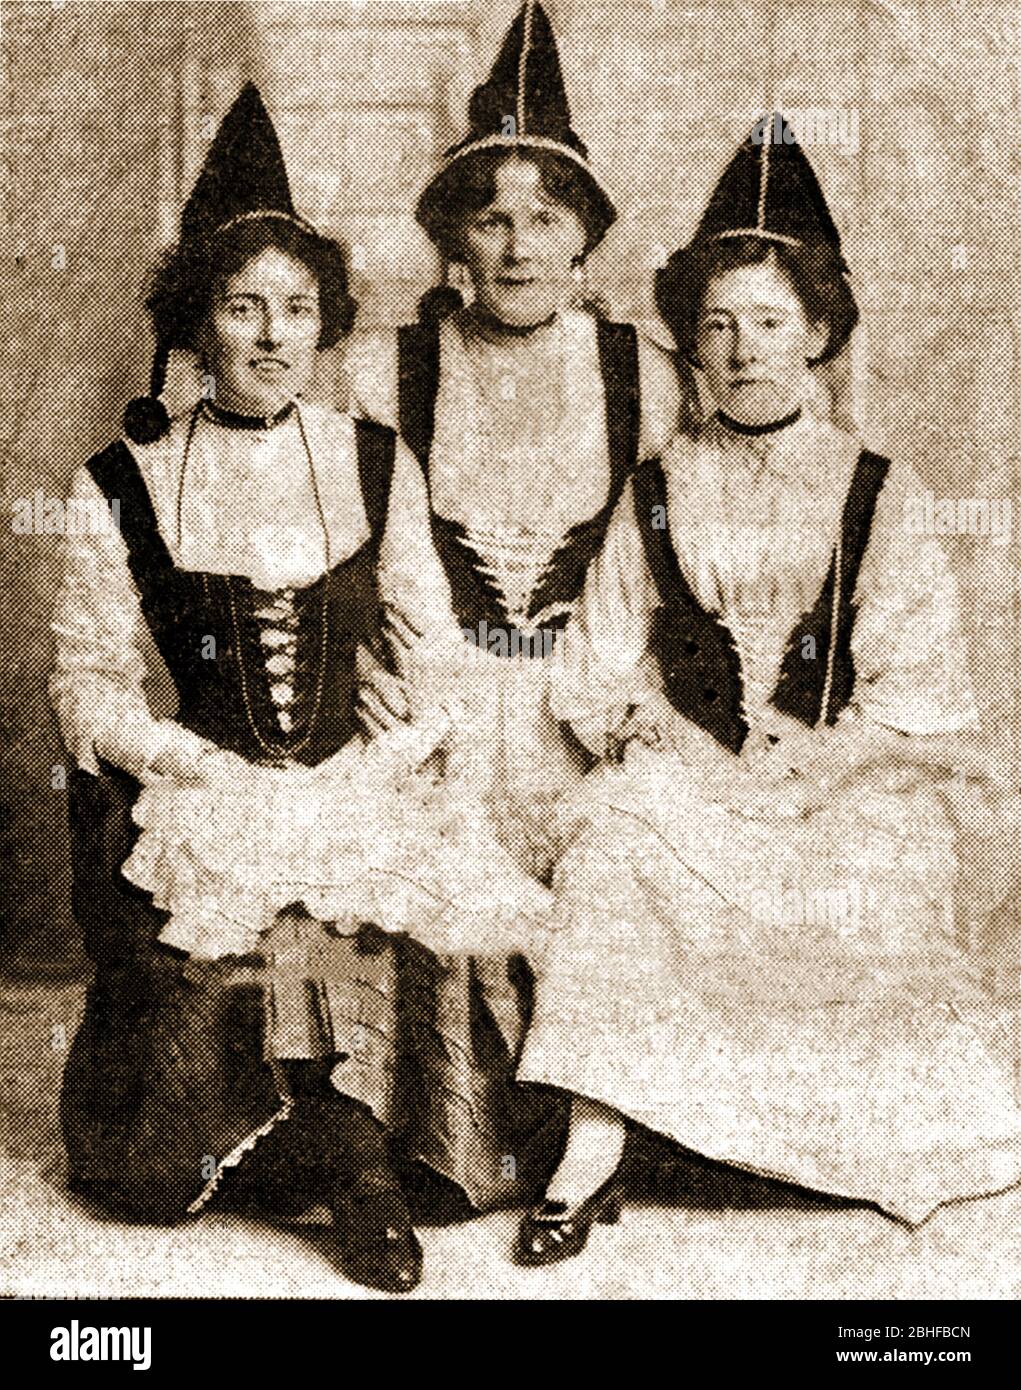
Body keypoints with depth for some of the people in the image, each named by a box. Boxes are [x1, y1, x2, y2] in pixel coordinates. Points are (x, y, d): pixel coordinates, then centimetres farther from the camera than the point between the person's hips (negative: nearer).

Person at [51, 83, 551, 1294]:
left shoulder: (376, 465, 9)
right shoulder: (124, 486, 3)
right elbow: (89, 689, 1)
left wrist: (374, 771, -9)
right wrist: (227, 780, -13)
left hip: (356, 794, 1)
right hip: (182, 802, -1)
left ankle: (336, 1140, -5)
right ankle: (344, 1148, 6)